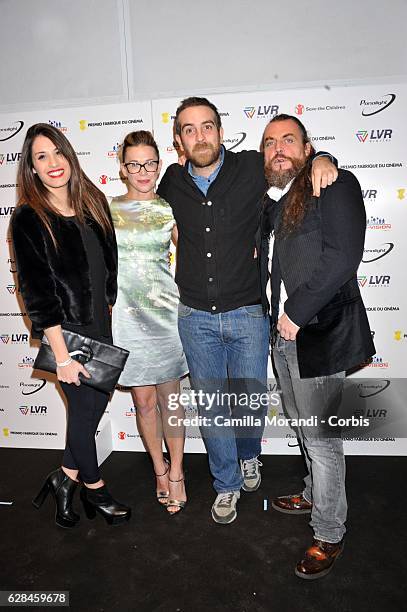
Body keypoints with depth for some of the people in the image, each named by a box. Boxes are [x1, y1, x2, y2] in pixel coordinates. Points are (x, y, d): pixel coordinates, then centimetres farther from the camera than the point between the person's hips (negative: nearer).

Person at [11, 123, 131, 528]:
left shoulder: (93, 202, 5)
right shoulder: (27, 219, -11)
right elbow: (36, 291, -14)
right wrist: (62, 356, -16)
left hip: (103, 327, 6)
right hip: (67, 331, -6)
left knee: (98, 401, 15)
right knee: (84, 409, 9)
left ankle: (65, 477, 38)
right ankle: (93, 487, 35)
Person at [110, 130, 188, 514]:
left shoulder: (169, 210, 4)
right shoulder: (106, 210, 5)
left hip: (166, 311, 0)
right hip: (127, 315, 1)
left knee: (169, 396, 8)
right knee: (144, 400, 7)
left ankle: (176, 472, 25)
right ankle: (160, 470, 28)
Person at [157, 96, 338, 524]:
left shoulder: (251, 168, -4)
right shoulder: (172, 182, 2)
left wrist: (321, 160, -10)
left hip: (247, 312, -1)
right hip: (196, 316, 2)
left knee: (251, 401, 11)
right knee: (210, 407, 10)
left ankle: (249, 456, 46)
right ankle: (227, 484, 33)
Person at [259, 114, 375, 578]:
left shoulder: (335, 185, -7)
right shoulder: (271, 200, 14)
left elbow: (343, 258, -18)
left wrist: (297, 311, -18)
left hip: (318, 334, -7)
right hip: (283, 332, 8)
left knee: (320, 436, 3)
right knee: (303, 427, 22)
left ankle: (329, 536, 22)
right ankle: (314, 495, 44)